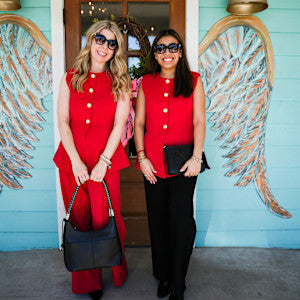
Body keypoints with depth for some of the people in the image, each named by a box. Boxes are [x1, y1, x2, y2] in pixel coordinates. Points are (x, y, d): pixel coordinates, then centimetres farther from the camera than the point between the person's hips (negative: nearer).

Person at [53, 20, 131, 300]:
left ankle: (115, 272, 27)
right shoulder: (70, 78, 8)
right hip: (72, 160, 2)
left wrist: (103, 161, -12)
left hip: (106, 160, -2)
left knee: (105, 220, 2)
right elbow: (63, 122, 2)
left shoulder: (120, 82, 4)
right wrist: (76, 161, -8)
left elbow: (119, 125, -3)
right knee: (79, 220, 9)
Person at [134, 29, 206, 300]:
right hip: (153, 161, 2)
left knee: (181, 220, -3)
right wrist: (142, 157, -2)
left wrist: (196, 158, -11)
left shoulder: (193, 81, 5)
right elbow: (139, 123, 8)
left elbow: (199, 121, -1)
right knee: (158, 220, 10)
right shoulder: (146, 83, 10)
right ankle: (163, 276, 30)